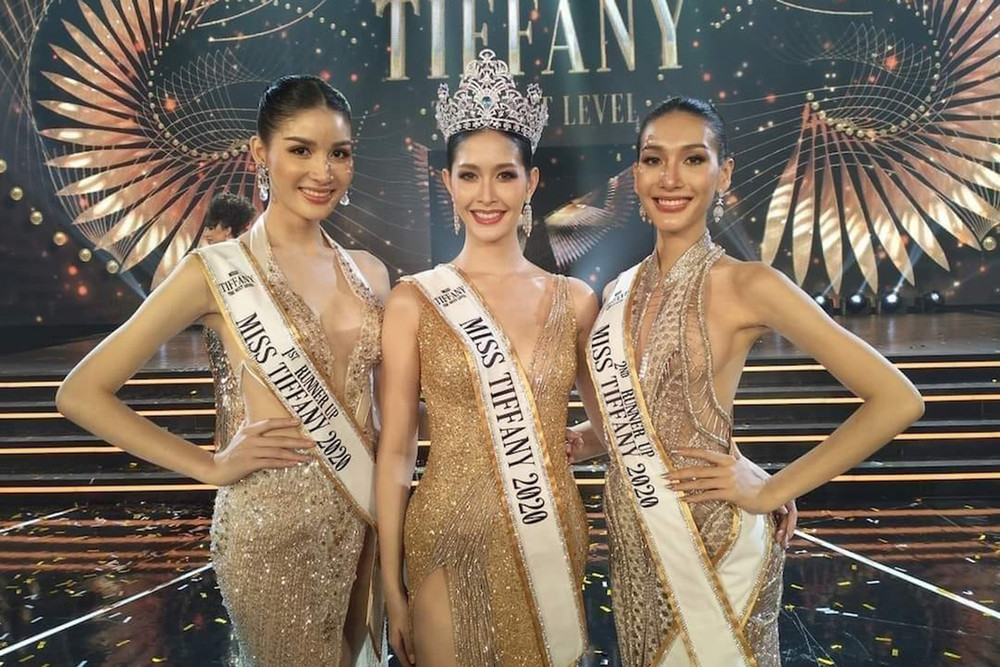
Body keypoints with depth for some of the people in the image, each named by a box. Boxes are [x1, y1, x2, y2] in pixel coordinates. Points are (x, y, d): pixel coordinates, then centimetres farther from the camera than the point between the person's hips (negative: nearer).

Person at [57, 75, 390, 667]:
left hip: (364, 518, 5)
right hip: (272, 526, -5)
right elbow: (82, 394, -7)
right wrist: (210, 466, -10)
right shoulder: (217, 272, -10)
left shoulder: (369, 272, 4)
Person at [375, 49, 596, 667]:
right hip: (451, 545, -2)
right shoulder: (415, 301, -6)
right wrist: (393, 588, -3)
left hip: (553, 542, 3)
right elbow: (395, 449, -4)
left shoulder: (575, 300, 1)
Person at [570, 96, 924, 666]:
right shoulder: (622, 291, 2)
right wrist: (558, 443, -1)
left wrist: (770, 492, -15)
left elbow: (898, 401, -17)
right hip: (633, 540, 5)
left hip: (712, 541, -5)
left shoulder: (748, 285, -15)